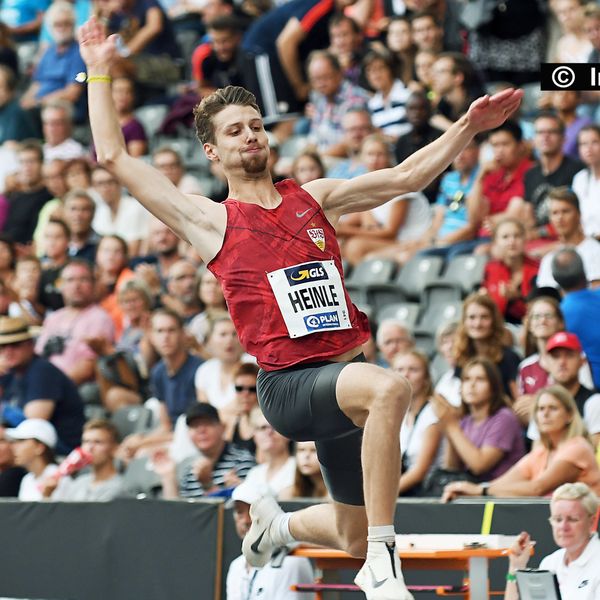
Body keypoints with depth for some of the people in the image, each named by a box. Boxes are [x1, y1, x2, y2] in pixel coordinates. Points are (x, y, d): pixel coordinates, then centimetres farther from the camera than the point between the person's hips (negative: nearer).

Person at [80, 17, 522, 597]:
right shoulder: (211, 221, 4)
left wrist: (468, 127, 4)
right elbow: (114, 156, 3)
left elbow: (405, 177, 14)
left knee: (355, 538, 13)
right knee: (389, 388, -37)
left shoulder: (314, 198, 16)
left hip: (346, 372, 6)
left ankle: (276, 524, 48)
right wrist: (98, 72, 7)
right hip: (287, 383, -6)